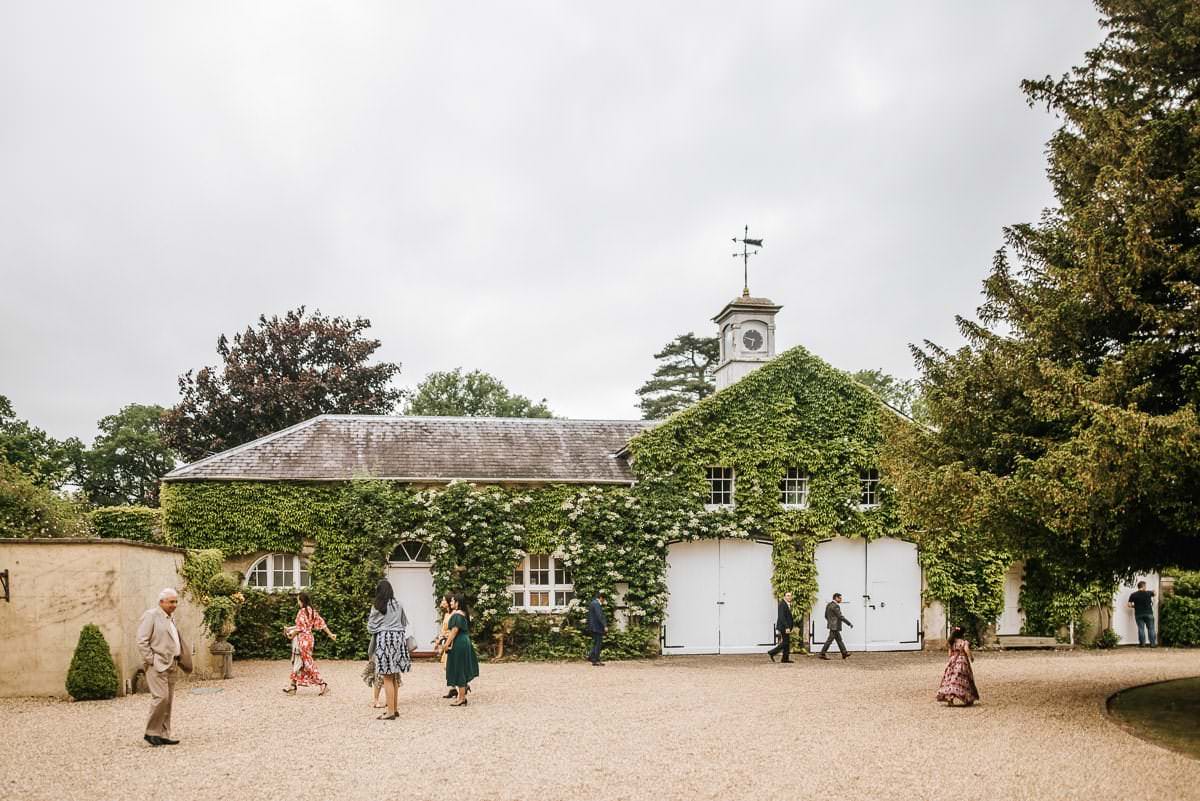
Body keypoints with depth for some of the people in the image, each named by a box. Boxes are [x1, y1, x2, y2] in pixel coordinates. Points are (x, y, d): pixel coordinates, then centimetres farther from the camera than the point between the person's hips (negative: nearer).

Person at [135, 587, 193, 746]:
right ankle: (151, 732, -2)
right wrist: (151, 661, -14)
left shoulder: (171, 617, 18)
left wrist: (182, 660, 15)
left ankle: (163, 735, 11)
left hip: (171, 665, 8)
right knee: (161, 697, -14)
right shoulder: (150, 615, -6)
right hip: (157, 665, -8)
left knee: (168, 701, 7)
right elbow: (142, 641, -12)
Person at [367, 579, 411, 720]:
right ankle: (394, 709, 17)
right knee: (394, 677, 12)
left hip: (384, 640, -5)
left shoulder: (377, 607, -6)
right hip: (398, 640, 5)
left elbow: (371, 628, 1)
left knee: (387, 678, -4)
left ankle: (391, 712, -5)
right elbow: (405, 624, 17)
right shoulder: (398, 605, 7)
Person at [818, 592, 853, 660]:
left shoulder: (829, 605, 11)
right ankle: (822, 654, -1)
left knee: (839, 639, 15)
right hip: (835, 626, -10)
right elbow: (840, 617, -20)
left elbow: (826, 616, 18)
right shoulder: (835, 606, -19)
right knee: (829, 640, -5)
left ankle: (844, 653, 21)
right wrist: (849, 623, -13)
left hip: (832, 625, 10)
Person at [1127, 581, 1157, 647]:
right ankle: (1152, 643, 5)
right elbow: (1154, 593, 22)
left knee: (1141, 629, 3)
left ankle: (1142, 643, 2)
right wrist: (1153, 591, 45)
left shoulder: (1133, 595, -2)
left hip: (1138, 614, 0)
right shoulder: (1148, 593, -1)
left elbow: (1129, 605, -4)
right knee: (1151, 628, 6)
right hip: (1149, 613, 0)